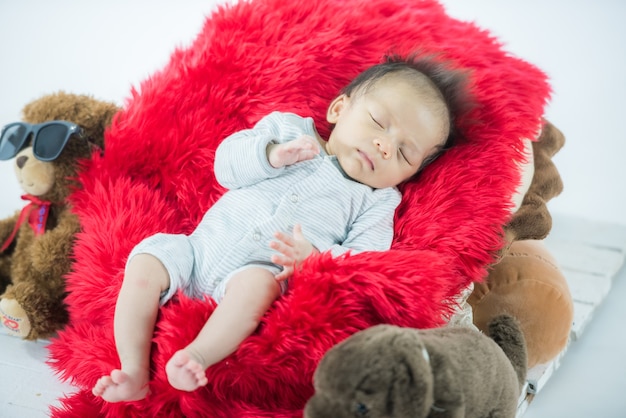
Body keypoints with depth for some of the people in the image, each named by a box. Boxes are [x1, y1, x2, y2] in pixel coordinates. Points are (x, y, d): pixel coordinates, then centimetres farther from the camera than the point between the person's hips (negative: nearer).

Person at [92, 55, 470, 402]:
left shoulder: (376, 203, 10)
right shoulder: (290, 128, 14)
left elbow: (363, 259, -4)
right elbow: (227, 163, 7)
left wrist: (313, 257, -22)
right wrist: (272, 155, -11)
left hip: (260, 271, -3)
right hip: (201, 245, 3)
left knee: (256, 284, -36)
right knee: (145, 263, -19)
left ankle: (197, 357, -34)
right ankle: (134, 372, -16)